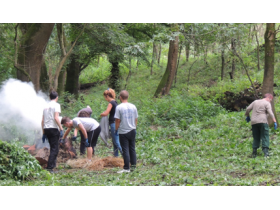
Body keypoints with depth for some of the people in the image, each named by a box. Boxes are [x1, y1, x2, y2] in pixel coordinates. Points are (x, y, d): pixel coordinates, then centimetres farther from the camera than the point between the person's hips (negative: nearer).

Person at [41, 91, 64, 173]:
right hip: (53, 128, -7)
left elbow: (42, 121, 17)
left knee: (52, 148, 19)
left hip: (46, 129, 7)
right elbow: (56, 118, -16)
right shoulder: (56, 105, -3)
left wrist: (43, 133, 21)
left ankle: (53, 164, 22)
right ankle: (49, 167, -15)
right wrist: (61, 129, -15)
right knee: (54, 149, -6)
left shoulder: (46, 106, 17)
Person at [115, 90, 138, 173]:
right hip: (132, 131, 5)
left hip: (123, 132, -5)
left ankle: (126, 168, 0)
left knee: (125, 150, -2)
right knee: (132, 149, 13)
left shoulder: (119, 107, -11)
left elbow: (118, 120, -11)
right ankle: (133, 165, 18)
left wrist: (116, 129, 1)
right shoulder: (133, 106, 3)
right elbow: (136, 119, 9)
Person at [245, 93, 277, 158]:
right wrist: (275, 122, -15)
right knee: (265, 137, -4)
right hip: (263, 121, -5)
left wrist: (247, 116, 28)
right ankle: (265, 152, -16)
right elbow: (270, 113, -11)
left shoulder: (255, 102, 18)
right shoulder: (267, 103, 2)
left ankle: (254, 153, 4)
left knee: (256, 138, 10)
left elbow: (248, 109, 13)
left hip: (254, 122, 5)